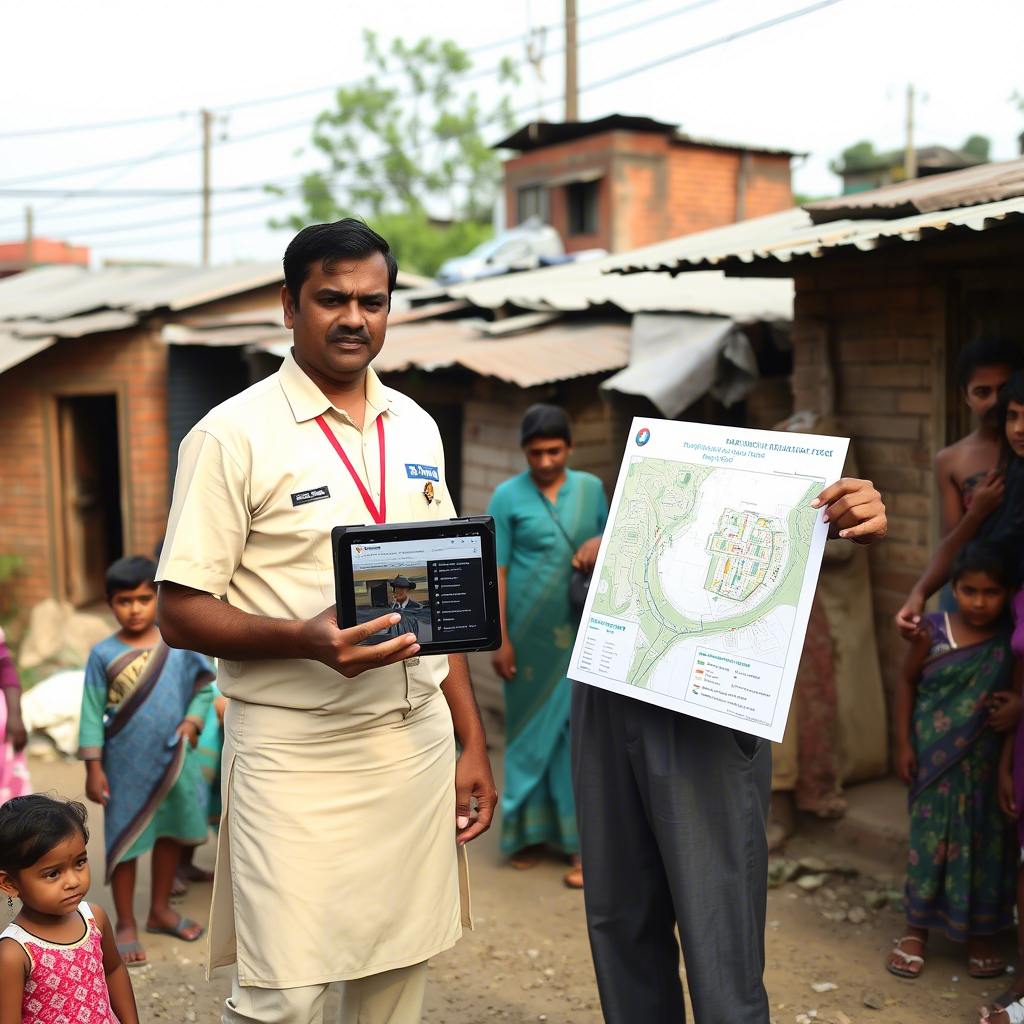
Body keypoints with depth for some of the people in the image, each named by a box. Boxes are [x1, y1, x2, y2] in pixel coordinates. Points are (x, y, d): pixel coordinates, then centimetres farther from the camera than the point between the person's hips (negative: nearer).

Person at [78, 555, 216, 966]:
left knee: (171, 832, 15)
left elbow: (203, 688, 7)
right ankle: (126, 924, 20)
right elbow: (92, 714, -6)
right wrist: (93, 768, -9)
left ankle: (160, 909, 34)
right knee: (125, 840, 6)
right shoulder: (103, 655, -8)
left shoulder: (179, 645, -3)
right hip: (126, 766, -3)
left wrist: (191, 722, -11)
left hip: (174, 762, 3)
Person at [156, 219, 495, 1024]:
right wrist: (306, 640, -26)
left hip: (418, 741, 5)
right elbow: (181, 613, -9)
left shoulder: (415, 428, 11)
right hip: (297, 756, -5)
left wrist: (473, 742, 12)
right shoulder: (233, 436, -7)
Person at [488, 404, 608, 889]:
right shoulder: (508, 497, -3)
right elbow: (496, 571, -4)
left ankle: (580, 843, 4)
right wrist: (501, 639, -8)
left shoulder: (591, 487, 6)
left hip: (578, 631, 2)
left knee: (578, 730, -1)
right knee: (529, 727, 5)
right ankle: (529, 830, 19)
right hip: (528, 631, -2)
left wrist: (599, 544, -2)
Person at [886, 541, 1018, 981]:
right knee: (930, 839, 5)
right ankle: (917, 930, 20)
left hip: (985, 762, 1)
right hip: (935, 760, -1)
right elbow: (906, 682, 0)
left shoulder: (1010, 641, -6)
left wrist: (1017, 707, -19)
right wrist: (903, 743, -2)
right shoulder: (933, 632, -8)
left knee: (985, 843, 9)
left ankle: (977, 935, 26)